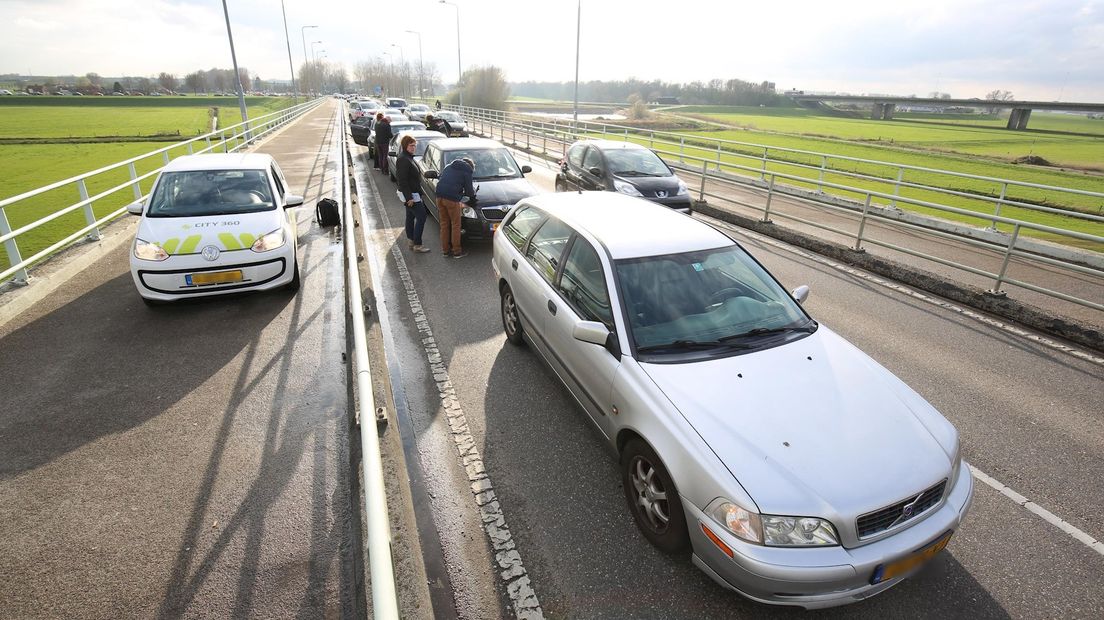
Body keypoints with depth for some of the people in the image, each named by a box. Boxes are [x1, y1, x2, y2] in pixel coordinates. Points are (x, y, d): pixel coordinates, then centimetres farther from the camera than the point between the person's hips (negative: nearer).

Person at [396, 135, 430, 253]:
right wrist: (409, 197, -25)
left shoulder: (408, 158, 11)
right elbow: (402, 180, -23)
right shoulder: (403, 160, -20)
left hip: (410, 194, 10)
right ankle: (417, 245, -2)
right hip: (410, 195, -10)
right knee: (421, 217, -7)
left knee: (410, 217, 16)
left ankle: (410, 241, 27)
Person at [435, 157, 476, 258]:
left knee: (444, 224, 14)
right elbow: (469, 191, 4)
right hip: (452, 198, -6)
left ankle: (445, 250, 20)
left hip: (440, 196, 6)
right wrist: (473, 192, 28)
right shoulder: (467, 171, 5)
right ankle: (457, 251, 9)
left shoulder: (448, 167, 24)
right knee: (455, 225, 4)